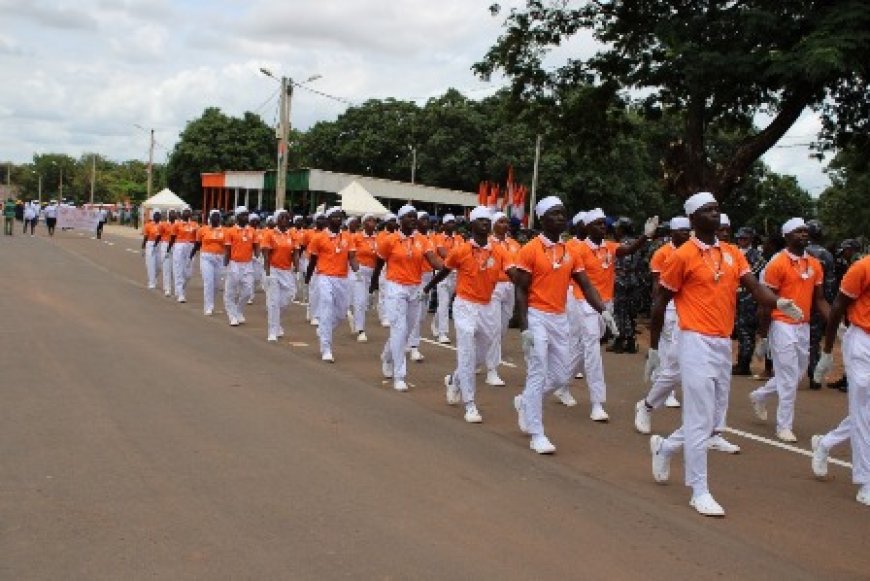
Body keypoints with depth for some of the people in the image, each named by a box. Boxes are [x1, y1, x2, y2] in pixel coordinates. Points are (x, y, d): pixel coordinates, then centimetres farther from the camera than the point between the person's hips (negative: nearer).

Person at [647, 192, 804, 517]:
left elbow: (755, 287, -1)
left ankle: (665, 447, 38)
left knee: (713, 418, 15)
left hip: (724, 344, 7)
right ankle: (699, 492, 7)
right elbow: (660, 303, -3)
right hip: (697, 343, -7)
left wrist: (778, 302, -24)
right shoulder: (683, 255, -7)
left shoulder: (733, 254, 11)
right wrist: (653, 350, -1)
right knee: (700, 420, -4)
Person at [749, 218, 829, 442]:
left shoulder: (815, 265, 9)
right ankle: (784, 426, 11)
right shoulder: (778, 264, -11)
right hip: (782, 326, -7)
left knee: (795, 375, 17)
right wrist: (763, 338, -9)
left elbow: (819, 299, 13)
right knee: (789, 378, -2)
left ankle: (759, 396, 40)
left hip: (804, 327, 7)